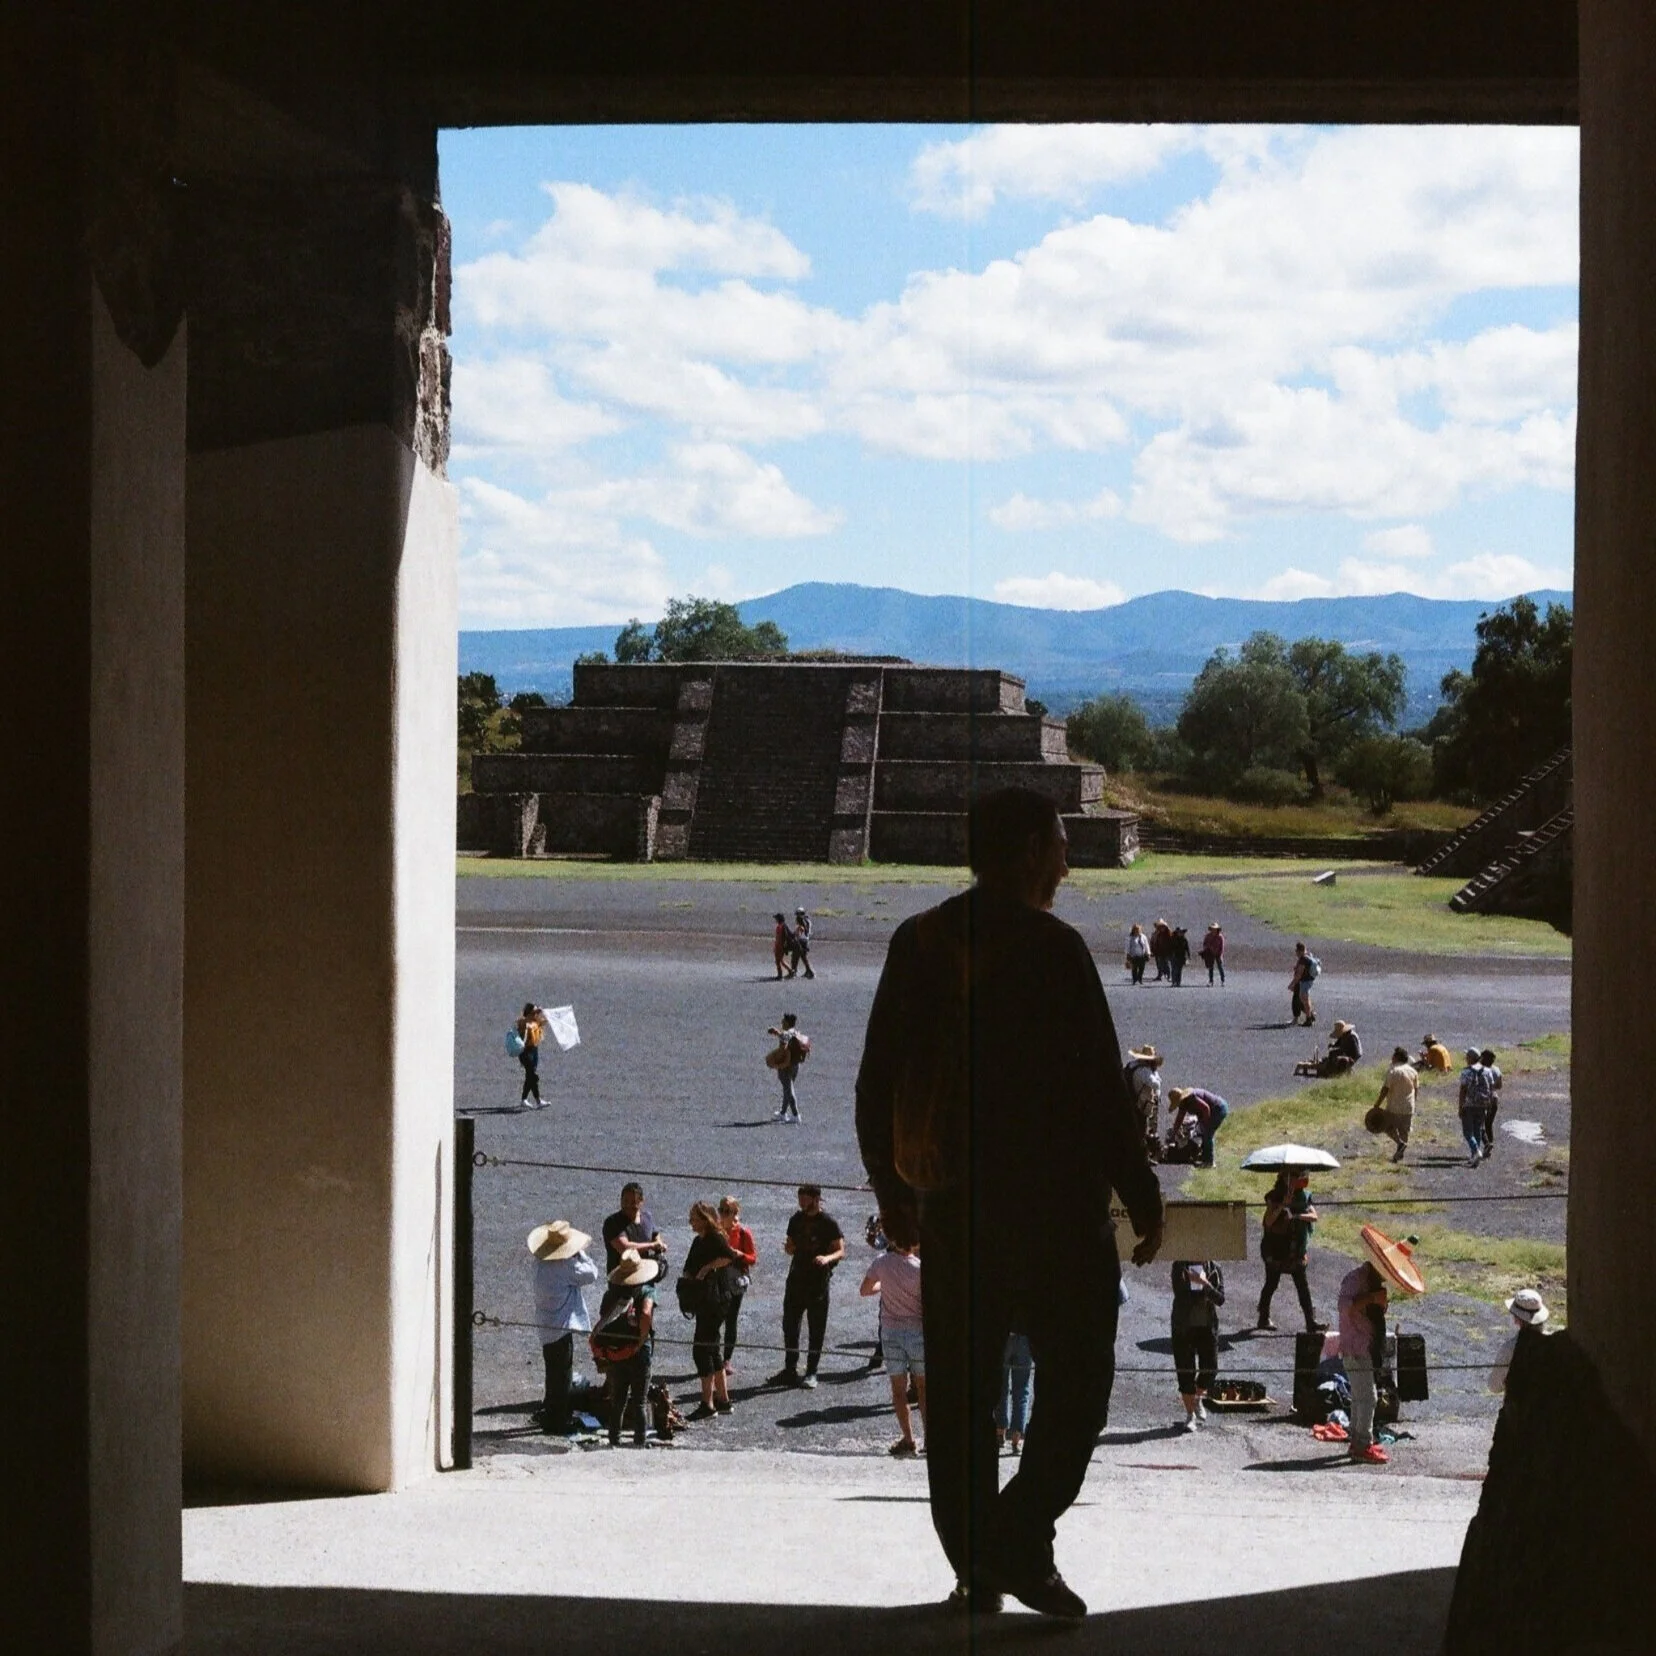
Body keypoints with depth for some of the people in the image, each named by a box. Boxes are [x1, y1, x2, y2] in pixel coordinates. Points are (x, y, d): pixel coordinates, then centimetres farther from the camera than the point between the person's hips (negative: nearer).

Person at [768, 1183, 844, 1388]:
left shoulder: (828, 1222, -6)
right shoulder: (797, 1220, 10)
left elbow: (841, 1251, -6)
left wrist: (827, 1258, -26)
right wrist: (788, 1248, -7)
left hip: (818, 1281, -5)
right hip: (796, 1278, 5)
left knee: (816, 1329, 1)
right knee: (789, 1325, 6)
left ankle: (811, 1373, 8)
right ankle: (789, 1370, 16)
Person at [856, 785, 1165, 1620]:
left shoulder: (917, 943, 7)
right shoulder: (1051, 947, -10)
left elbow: (876, 1082, 11)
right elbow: (1099, 1084, -12)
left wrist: (893, 1191, 20)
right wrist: (1141, 1197, -5)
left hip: (949, 1206, 6)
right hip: (1052, 1202, -5)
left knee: (960, 1393, 9)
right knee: (1076, 1377, 2)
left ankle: (975, 1569, 11)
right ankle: (1021, 1542, -10)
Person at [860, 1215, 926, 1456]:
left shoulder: (882, 1262, -7)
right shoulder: (919, 1268, -14)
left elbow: (865, 1290, 8)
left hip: (891, 1330, 1)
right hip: (917, 1330, -1)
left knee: (898, 1388, 8)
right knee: (923, 1387, 10)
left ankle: (908, 1439, 6)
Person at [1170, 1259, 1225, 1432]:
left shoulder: (1214, 1268, -2)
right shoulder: (1179, 1266, -7)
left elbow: (1220, 1299, -12)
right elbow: (1180, 1295, -16)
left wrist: (1204, 1284, -26)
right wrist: (1205, 1294, -15)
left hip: (1208, 1326, 2)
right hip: (1184, 1326, -2)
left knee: (1210, 1368, 0)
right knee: (1186, 1370, -1)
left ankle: (1197, 1399, 31)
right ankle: (1190, 1415, 10)